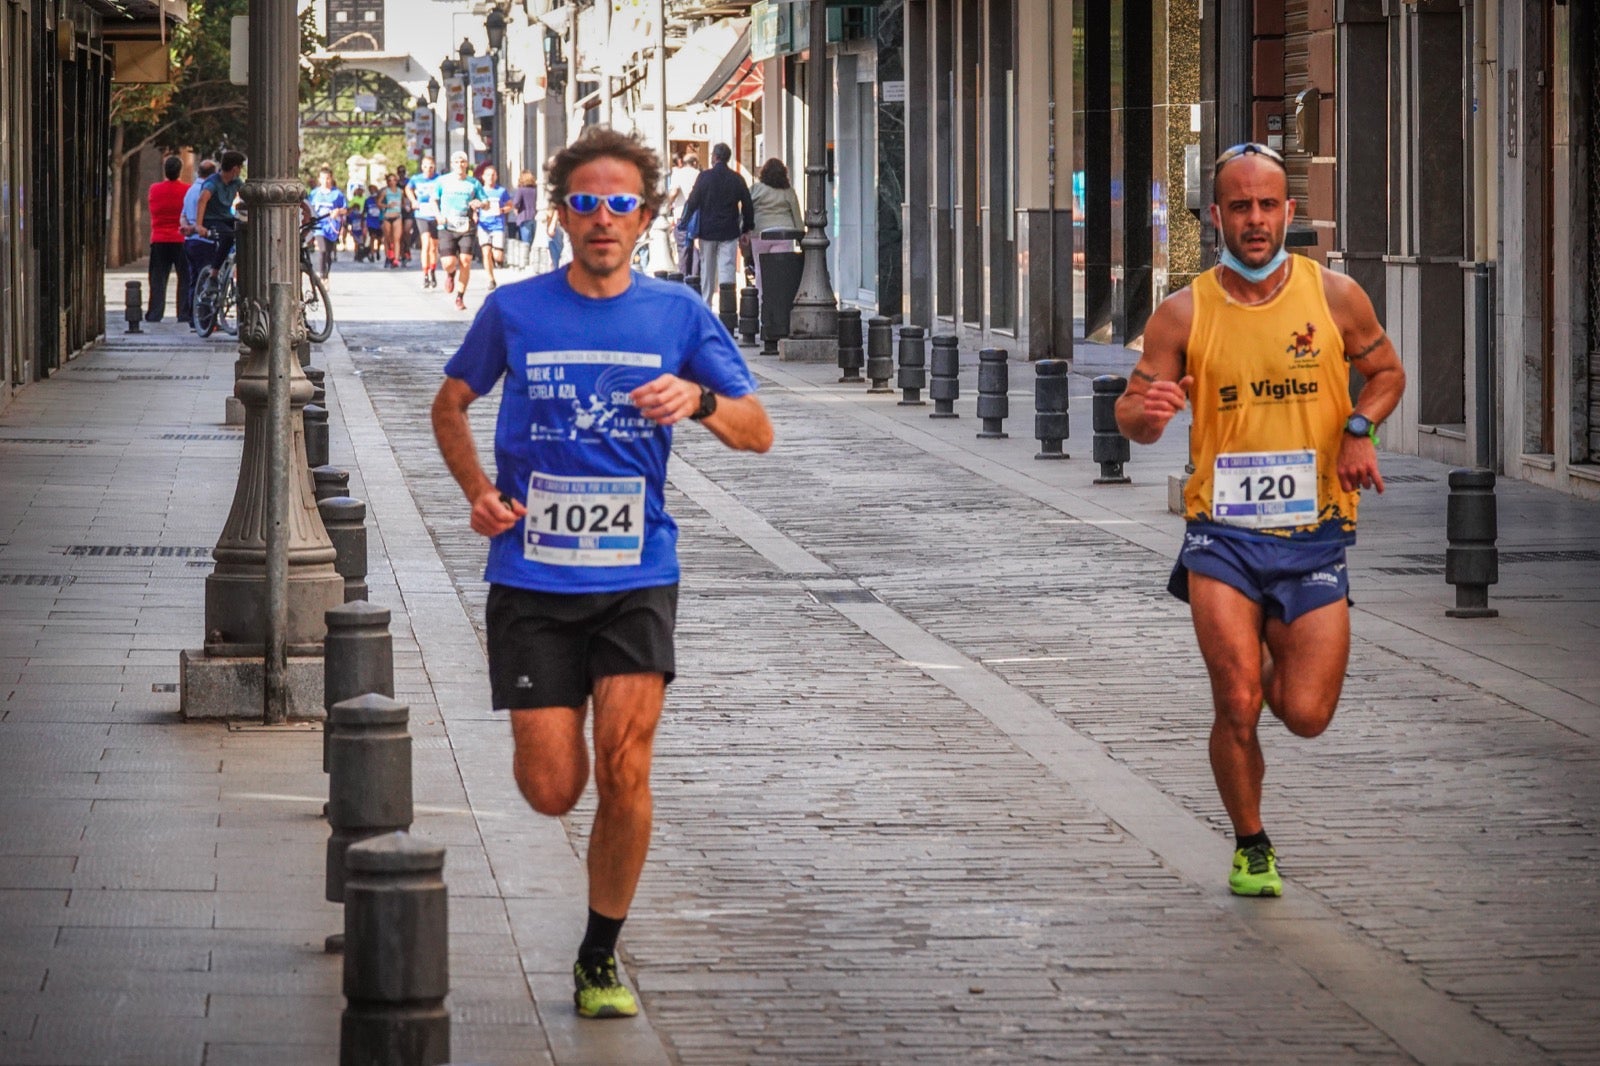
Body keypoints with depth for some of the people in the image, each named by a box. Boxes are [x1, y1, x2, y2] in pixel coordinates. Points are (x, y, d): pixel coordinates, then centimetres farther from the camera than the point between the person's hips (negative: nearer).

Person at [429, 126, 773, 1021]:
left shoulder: (678, 313, 2)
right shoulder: (515, 311, 2)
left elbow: (759, 432, 1)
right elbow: (450, 407, 18)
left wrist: (701, 401, -21)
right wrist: (479, 491, 0)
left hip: (637, 577, 0)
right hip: (533, 579, 0)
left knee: (624, 764, -14)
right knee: (553, 790, -3)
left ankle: (601, 959, 4)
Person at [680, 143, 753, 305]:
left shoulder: (704, 176, -7)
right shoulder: (737, 179, -1)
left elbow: (693, 202, -6)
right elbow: (747, 205, 5)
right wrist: (747, 228, 15)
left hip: (707, 230, 0)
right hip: (729, 231, 0)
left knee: (707, 269, 11)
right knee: (727, 268, -1)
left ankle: (705, 305, 17)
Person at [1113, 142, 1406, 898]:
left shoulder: (1335, 297, -1)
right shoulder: (1184, 314, -3)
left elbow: (1385, 371, 15)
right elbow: (1133, 415, 1)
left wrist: (1359, 429, -6)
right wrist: (1143, 410, -25)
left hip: (1314, 535, 1)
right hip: (1222, 533, -1)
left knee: (1306, 716, -3)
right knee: (1237, 705, -13)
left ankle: (1277, 658, 35)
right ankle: (1250, 847, 11)